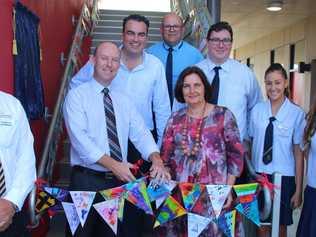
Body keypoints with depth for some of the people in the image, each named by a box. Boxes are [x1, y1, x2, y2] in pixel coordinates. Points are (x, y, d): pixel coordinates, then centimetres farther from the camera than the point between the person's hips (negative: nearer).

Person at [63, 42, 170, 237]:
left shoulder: (124, 100, 11)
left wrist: (156, 160, -19)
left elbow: (141, 134, 0)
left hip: (121, 179, 5)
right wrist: (113, 164, -24)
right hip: (87, 179, -4)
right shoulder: (77, 95, -4)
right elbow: (80, 138, -17)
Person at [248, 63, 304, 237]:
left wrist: (298, 189, -5)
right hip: (258, 175, 2)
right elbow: (249, 143, 4)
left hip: (284, 177, -2)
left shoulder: (296, 113, -11)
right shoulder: (257, 110, -2)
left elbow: (298, 152, -8)